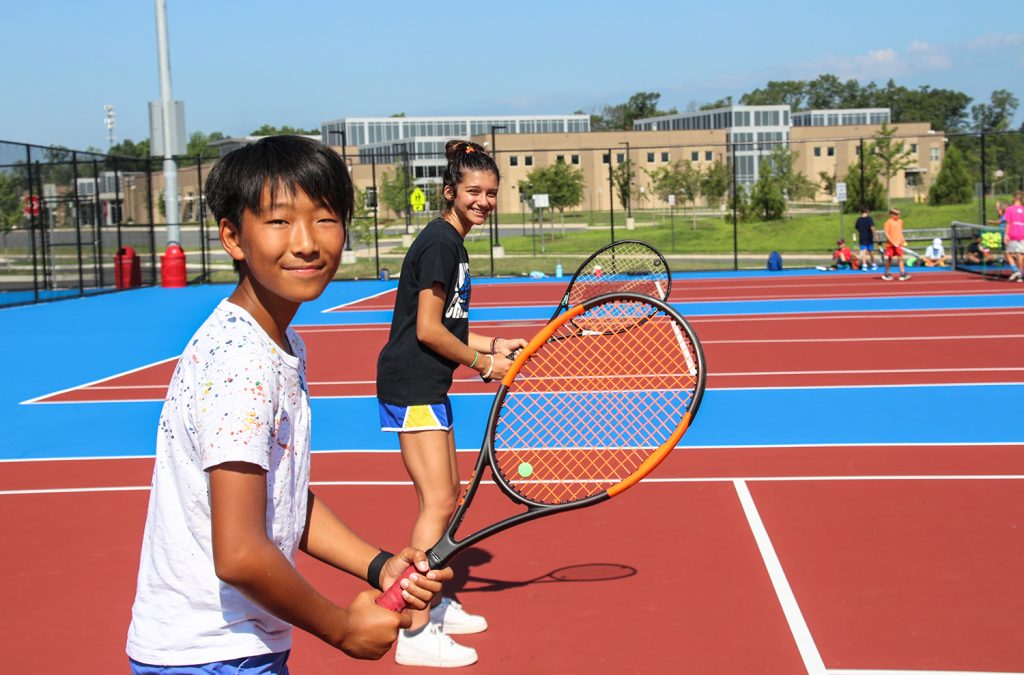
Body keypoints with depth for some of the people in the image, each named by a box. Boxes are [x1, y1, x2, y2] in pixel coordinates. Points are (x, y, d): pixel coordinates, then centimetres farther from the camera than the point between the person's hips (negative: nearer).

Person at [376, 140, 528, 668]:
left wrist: (494, 344, 9)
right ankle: (415, 634, -9)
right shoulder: (440, 243, -15)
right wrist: (483, 363, -8)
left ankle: (433, 603, 32)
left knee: (446, 494, 18)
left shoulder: (452, 243, 16)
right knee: (438, 501, -12)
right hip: (411, 387, -11)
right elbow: (428, 330, -19)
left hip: (429, 387, 11)